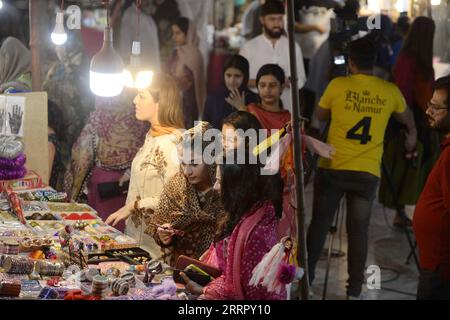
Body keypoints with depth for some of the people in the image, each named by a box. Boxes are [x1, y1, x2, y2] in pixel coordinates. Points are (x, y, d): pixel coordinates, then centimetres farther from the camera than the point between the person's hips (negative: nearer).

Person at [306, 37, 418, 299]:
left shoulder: (338, 85, -3)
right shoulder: (390, 91, 4)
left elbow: (320, 116, 15)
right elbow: (408, 119, 26)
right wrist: (412, 136, 47)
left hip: (332, 168, -1)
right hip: (367, 173, 1)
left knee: (319, 224, 8)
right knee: (359, 231, 5)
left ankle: (306, 278, 14)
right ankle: (355, 290, 7)